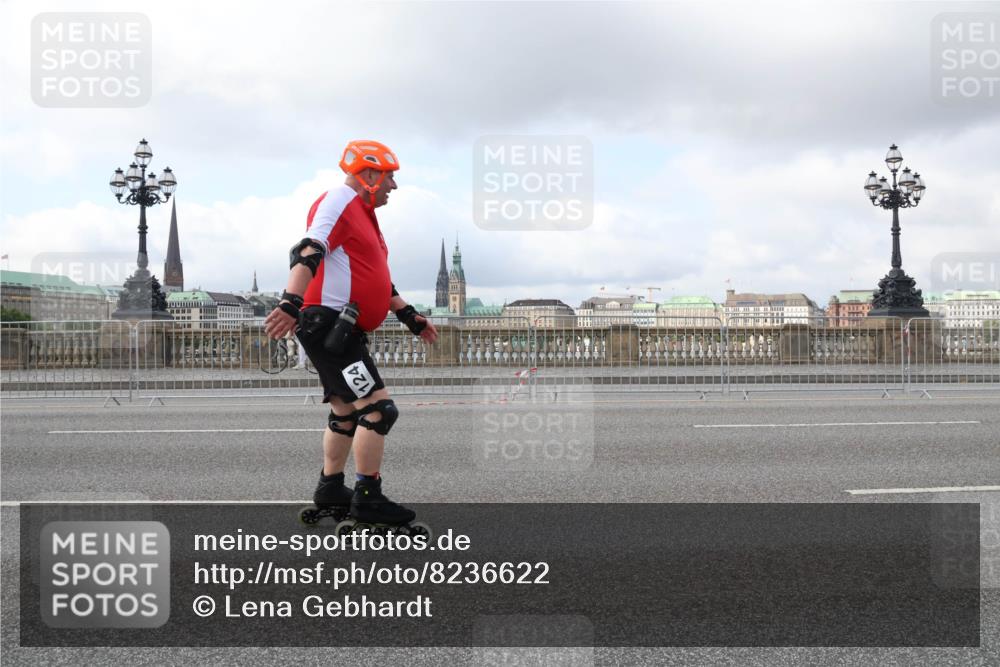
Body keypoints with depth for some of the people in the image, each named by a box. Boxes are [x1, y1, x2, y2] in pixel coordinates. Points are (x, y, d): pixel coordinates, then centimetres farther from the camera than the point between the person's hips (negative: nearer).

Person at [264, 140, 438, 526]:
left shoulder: (364, 214, 23)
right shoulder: (340, 201, -10)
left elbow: (377, 279, 30)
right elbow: (309, 252, -25)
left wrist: (411, 318, 32)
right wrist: (291, 302, -39)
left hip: (343, 332, 11)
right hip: (328, 325, -11)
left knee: (347, 412, 18)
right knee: (378, 408, -12)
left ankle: (331, 489, 30)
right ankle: (367, 499, -5)